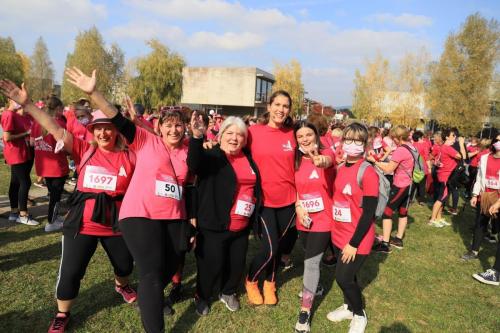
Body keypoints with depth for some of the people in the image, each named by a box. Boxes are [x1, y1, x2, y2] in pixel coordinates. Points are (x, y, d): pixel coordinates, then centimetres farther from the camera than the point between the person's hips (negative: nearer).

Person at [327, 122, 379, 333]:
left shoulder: (368, 173, -19)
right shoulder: (340, 169, 3)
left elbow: (369, 213, -19)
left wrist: (354, 243, -17)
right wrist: (335, 229, 12)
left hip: (357, 239, -6)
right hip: (339, 235, 6)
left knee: (343, 277, -1)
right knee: (344, 275, 18)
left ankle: (359, 315, 25)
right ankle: (349, 306, 43)